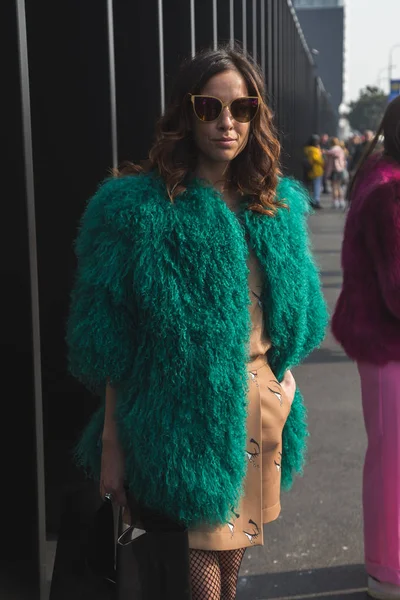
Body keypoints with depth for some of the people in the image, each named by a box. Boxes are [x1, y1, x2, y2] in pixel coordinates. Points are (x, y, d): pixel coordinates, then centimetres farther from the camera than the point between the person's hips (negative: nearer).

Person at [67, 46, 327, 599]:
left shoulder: (279, 205, 5)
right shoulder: (142, 207, -12)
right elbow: (112, 339, -12)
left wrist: (282, 377, 11)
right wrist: (112, 440, -13)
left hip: (263, 402, 5)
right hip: (188, 414, -5)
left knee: (237, 530, 19)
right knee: (202, 540, 6)